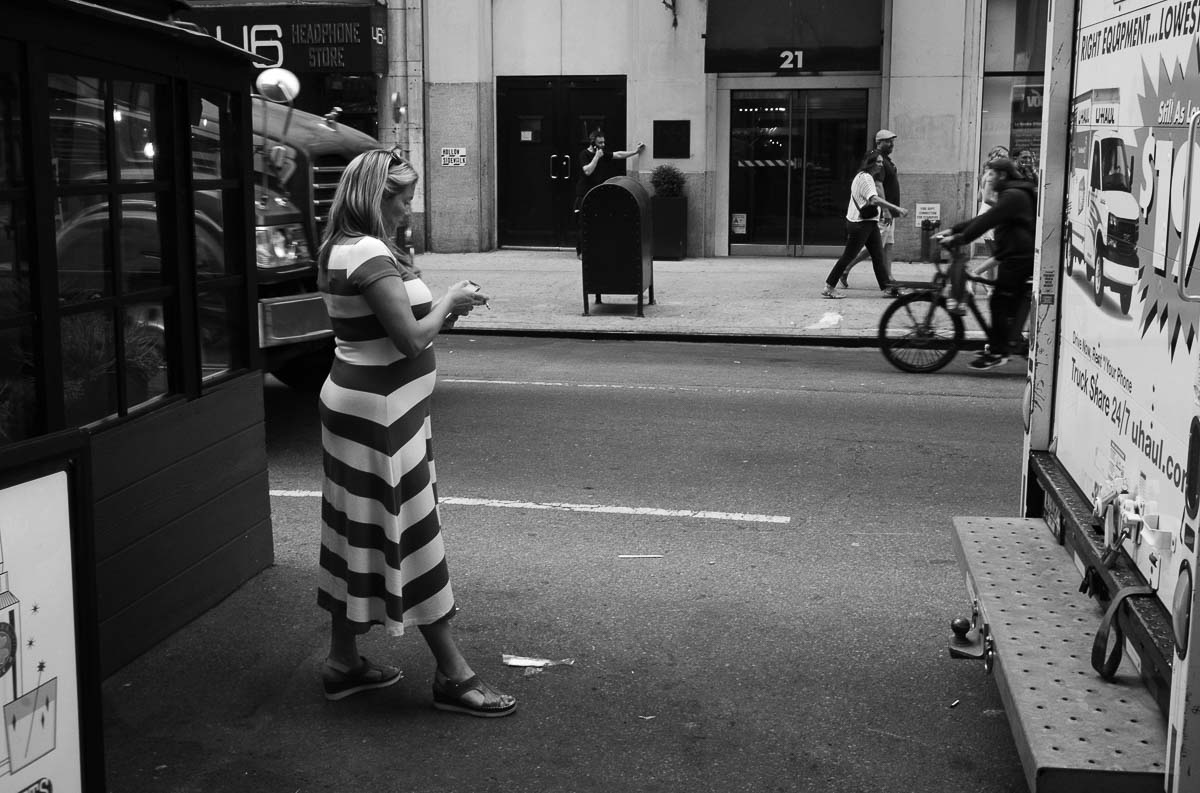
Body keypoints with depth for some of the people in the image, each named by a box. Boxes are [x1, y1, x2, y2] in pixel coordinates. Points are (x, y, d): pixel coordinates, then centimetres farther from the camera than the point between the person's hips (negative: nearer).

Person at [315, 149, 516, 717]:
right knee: (409, 537, -2)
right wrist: (449, 301, -8)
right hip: (378, 413, -10)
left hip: (359, 407, 10)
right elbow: (412, 338, -24)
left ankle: (343, 662, 27)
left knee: (359, 536, 16)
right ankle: (453, 675, 8)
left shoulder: (344, 249, 12)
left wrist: (443, 308, 5)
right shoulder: (370, 254, -20)